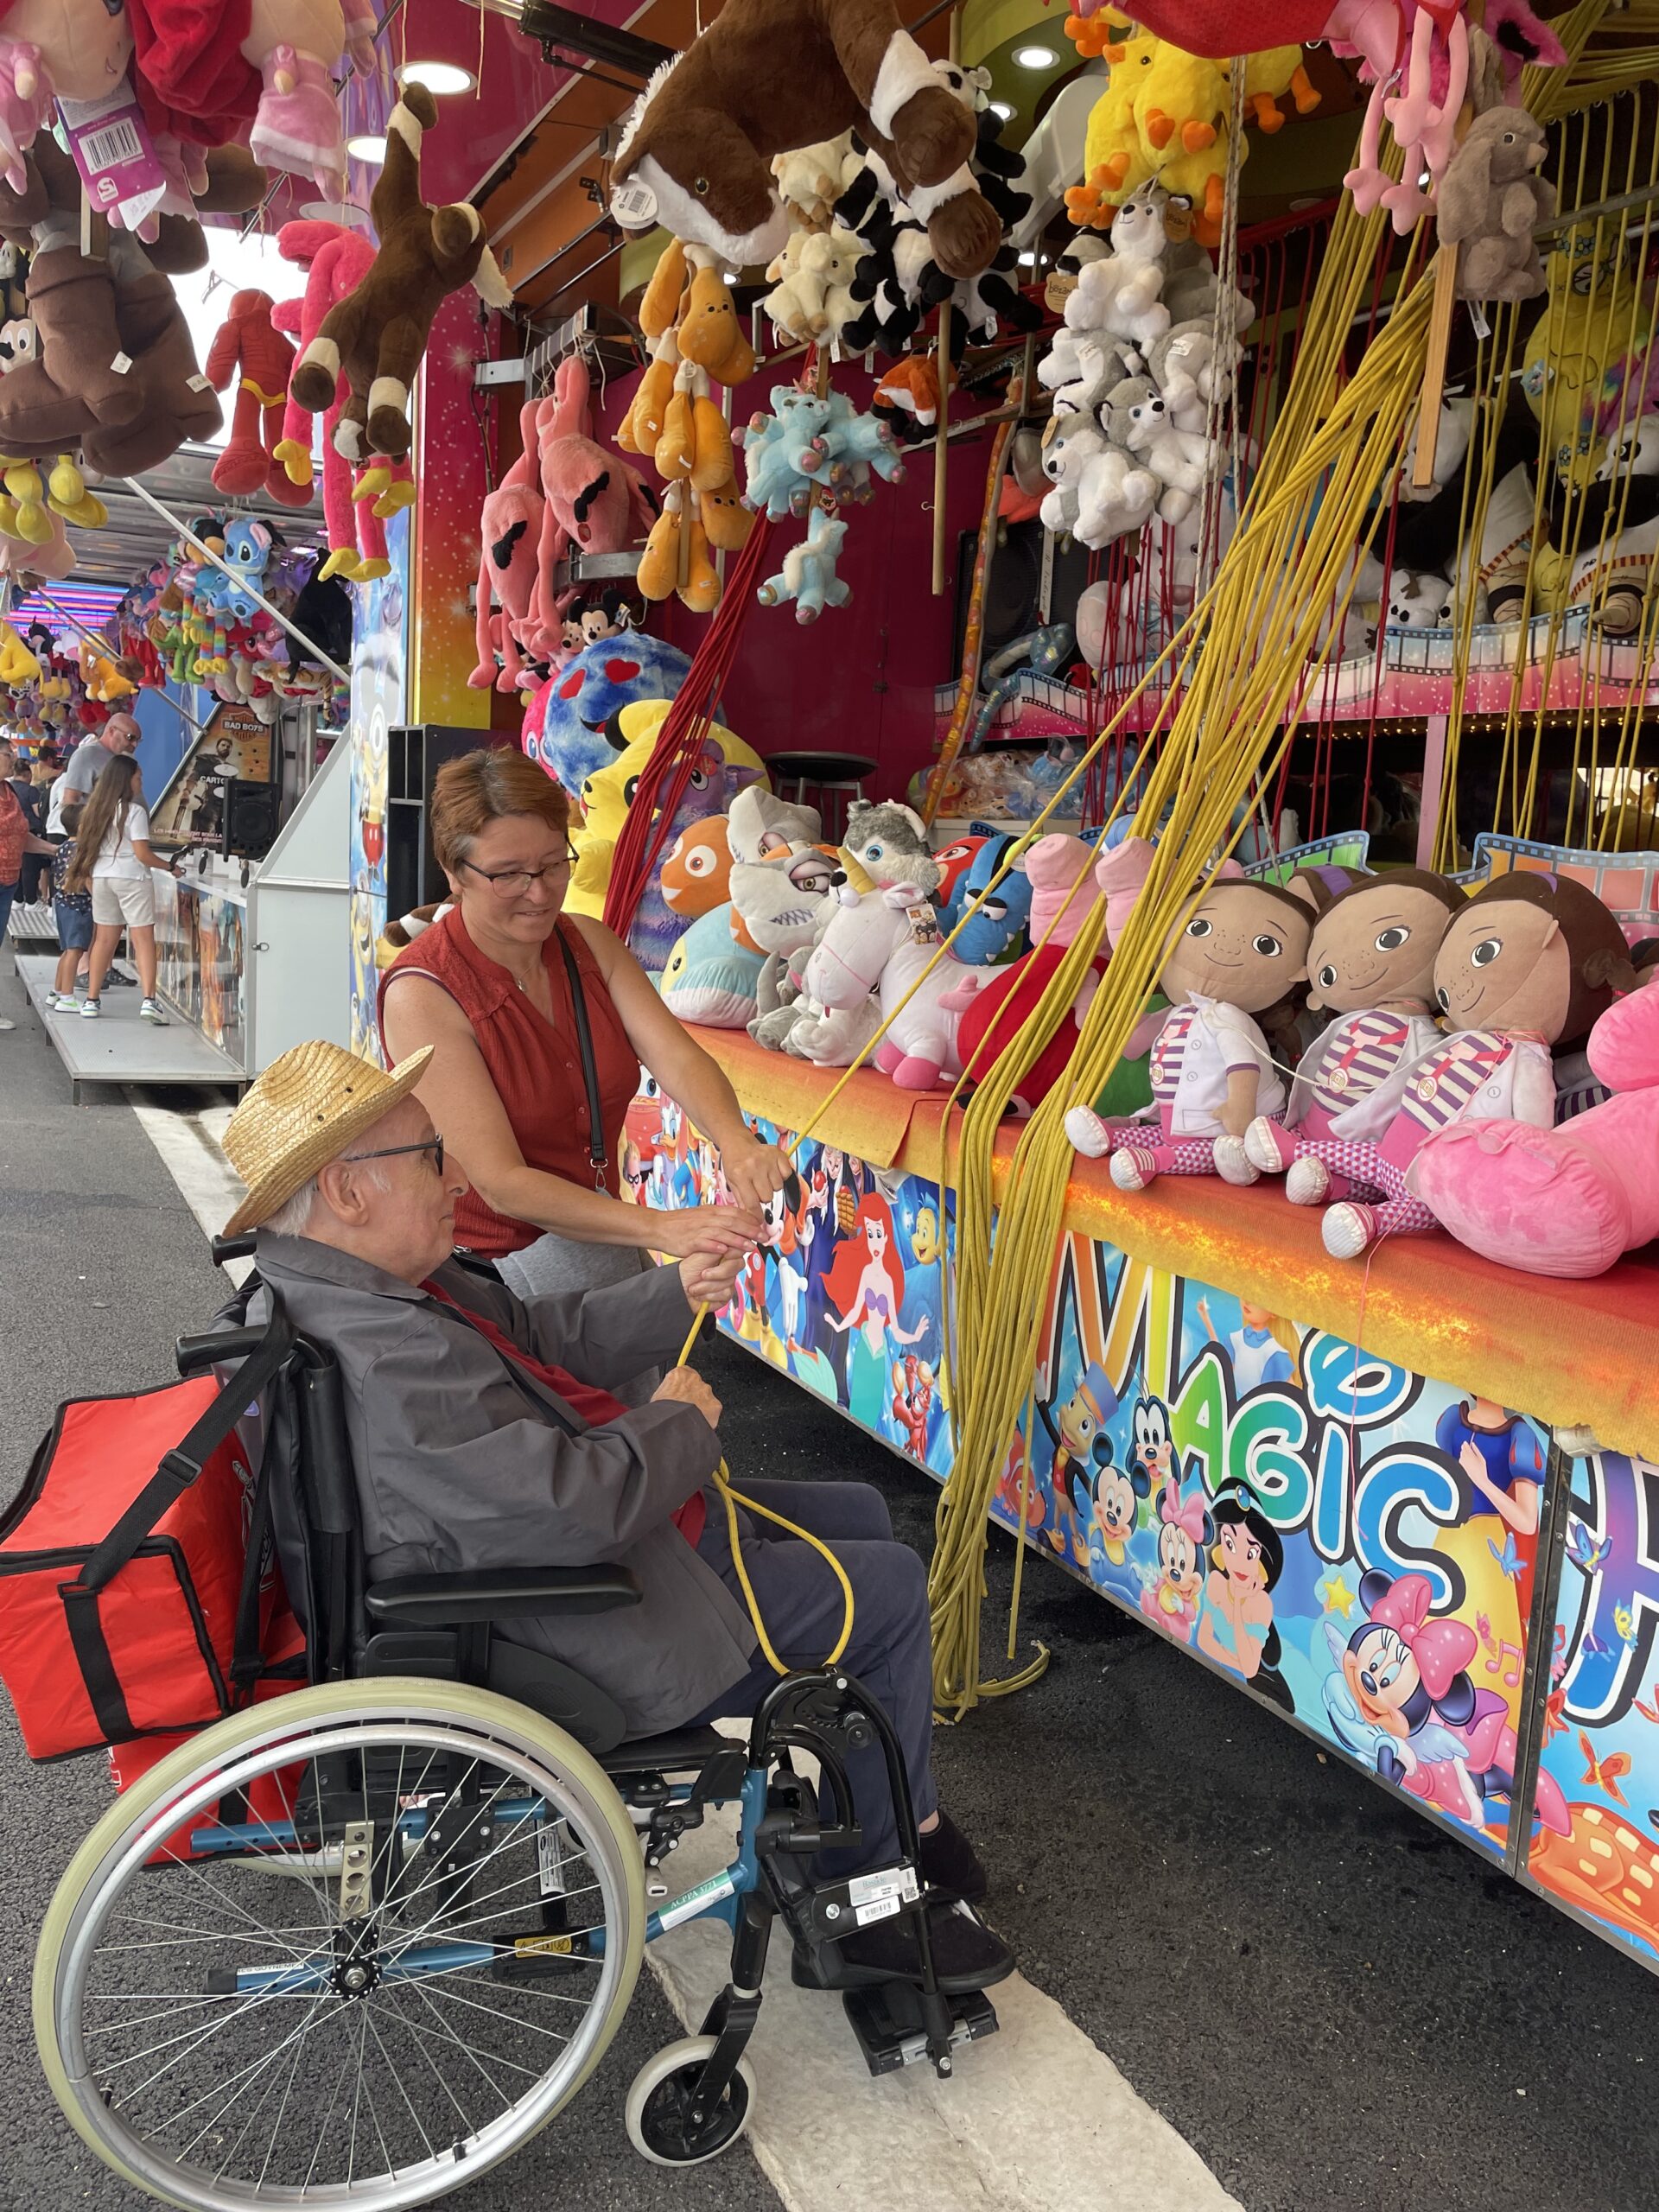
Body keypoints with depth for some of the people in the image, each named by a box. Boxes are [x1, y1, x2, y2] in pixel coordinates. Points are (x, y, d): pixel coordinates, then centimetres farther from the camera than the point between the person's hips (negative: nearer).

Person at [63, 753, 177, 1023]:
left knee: (105, 939, 12)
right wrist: (170, 867, -1)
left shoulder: (97, 808, 9)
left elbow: (86, 848, 11)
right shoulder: (134, 811, -9)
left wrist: (79, 876, 18)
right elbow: (142, 854, -12)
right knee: (143, 938, -7)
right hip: (131, 878, -6)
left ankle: (91, 1001, 14)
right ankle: (148, 1000, -18)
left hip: (101, 877, 6)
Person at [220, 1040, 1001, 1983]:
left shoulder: (360, 1279, 0)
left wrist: (675, 1296, -5)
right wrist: (681, 1423, -17)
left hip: (615, 1529, 11)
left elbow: (532, 1330, 8)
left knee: (861, 1515, 19)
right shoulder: (389, 1368, -34)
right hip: (597, 1634, -11)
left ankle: (909, 1805, 34)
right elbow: (572, 1506, -36)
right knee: (893, 1588, -1)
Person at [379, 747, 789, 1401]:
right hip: (490, 1266, -5)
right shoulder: (422, 995, -18)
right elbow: (501, 1183, -23)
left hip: (593, 1241, 5)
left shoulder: (589, 944, 1)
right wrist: (658, 1228, -33)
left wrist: (736, 1143, -34)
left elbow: (676, 1057, -13)